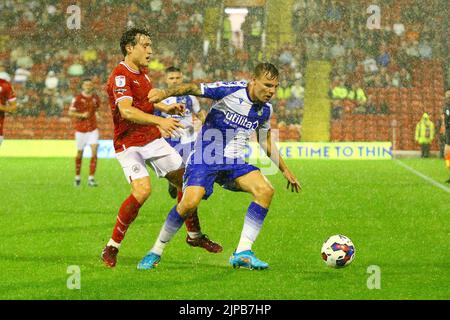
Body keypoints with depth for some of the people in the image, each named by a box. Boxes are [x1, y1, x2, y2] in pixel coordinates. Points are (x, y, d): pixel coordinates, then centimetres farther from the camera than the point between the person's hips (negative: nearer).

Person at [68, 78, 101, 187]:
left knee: (94, 151, -12)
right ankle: (77, 177, 25)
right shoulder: (77, 98, -8)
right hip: (80, 129, -2)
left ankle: (91, 178, -11)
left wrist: (97, 114, 1)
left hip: (93, 129, 2)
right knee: (80, 153, 6)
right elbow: (70, 112, -9)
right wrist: (82, 115, -23)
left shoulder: (95, 98, 5)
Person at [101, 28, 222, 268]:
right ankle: (112, 247, -13)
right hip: (129, 144, -9)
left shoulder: (142, 73, 11)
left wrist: (166, 107, 11)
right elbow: (126, 111, -33)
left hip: (153, 139, 9)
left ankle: (195, 235, 27)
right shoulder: (120, 76, -18)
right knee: (142, 190, -26)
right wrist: (159, 121, -44)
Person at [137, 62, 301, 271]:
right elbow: (194, 88, -14)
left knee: (265, 190, -16)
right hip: (205, 158, -6)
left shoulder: (265, 109, 5)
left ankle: (242, 253, -12)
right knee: (190, 202, -25)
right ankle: (156, 252, -4)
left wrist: (285, 170, 23)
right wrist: (165, 93, -31)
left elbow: (266, 143, 21)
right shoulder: (230, 90, -14)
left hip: (234, 161, 6)